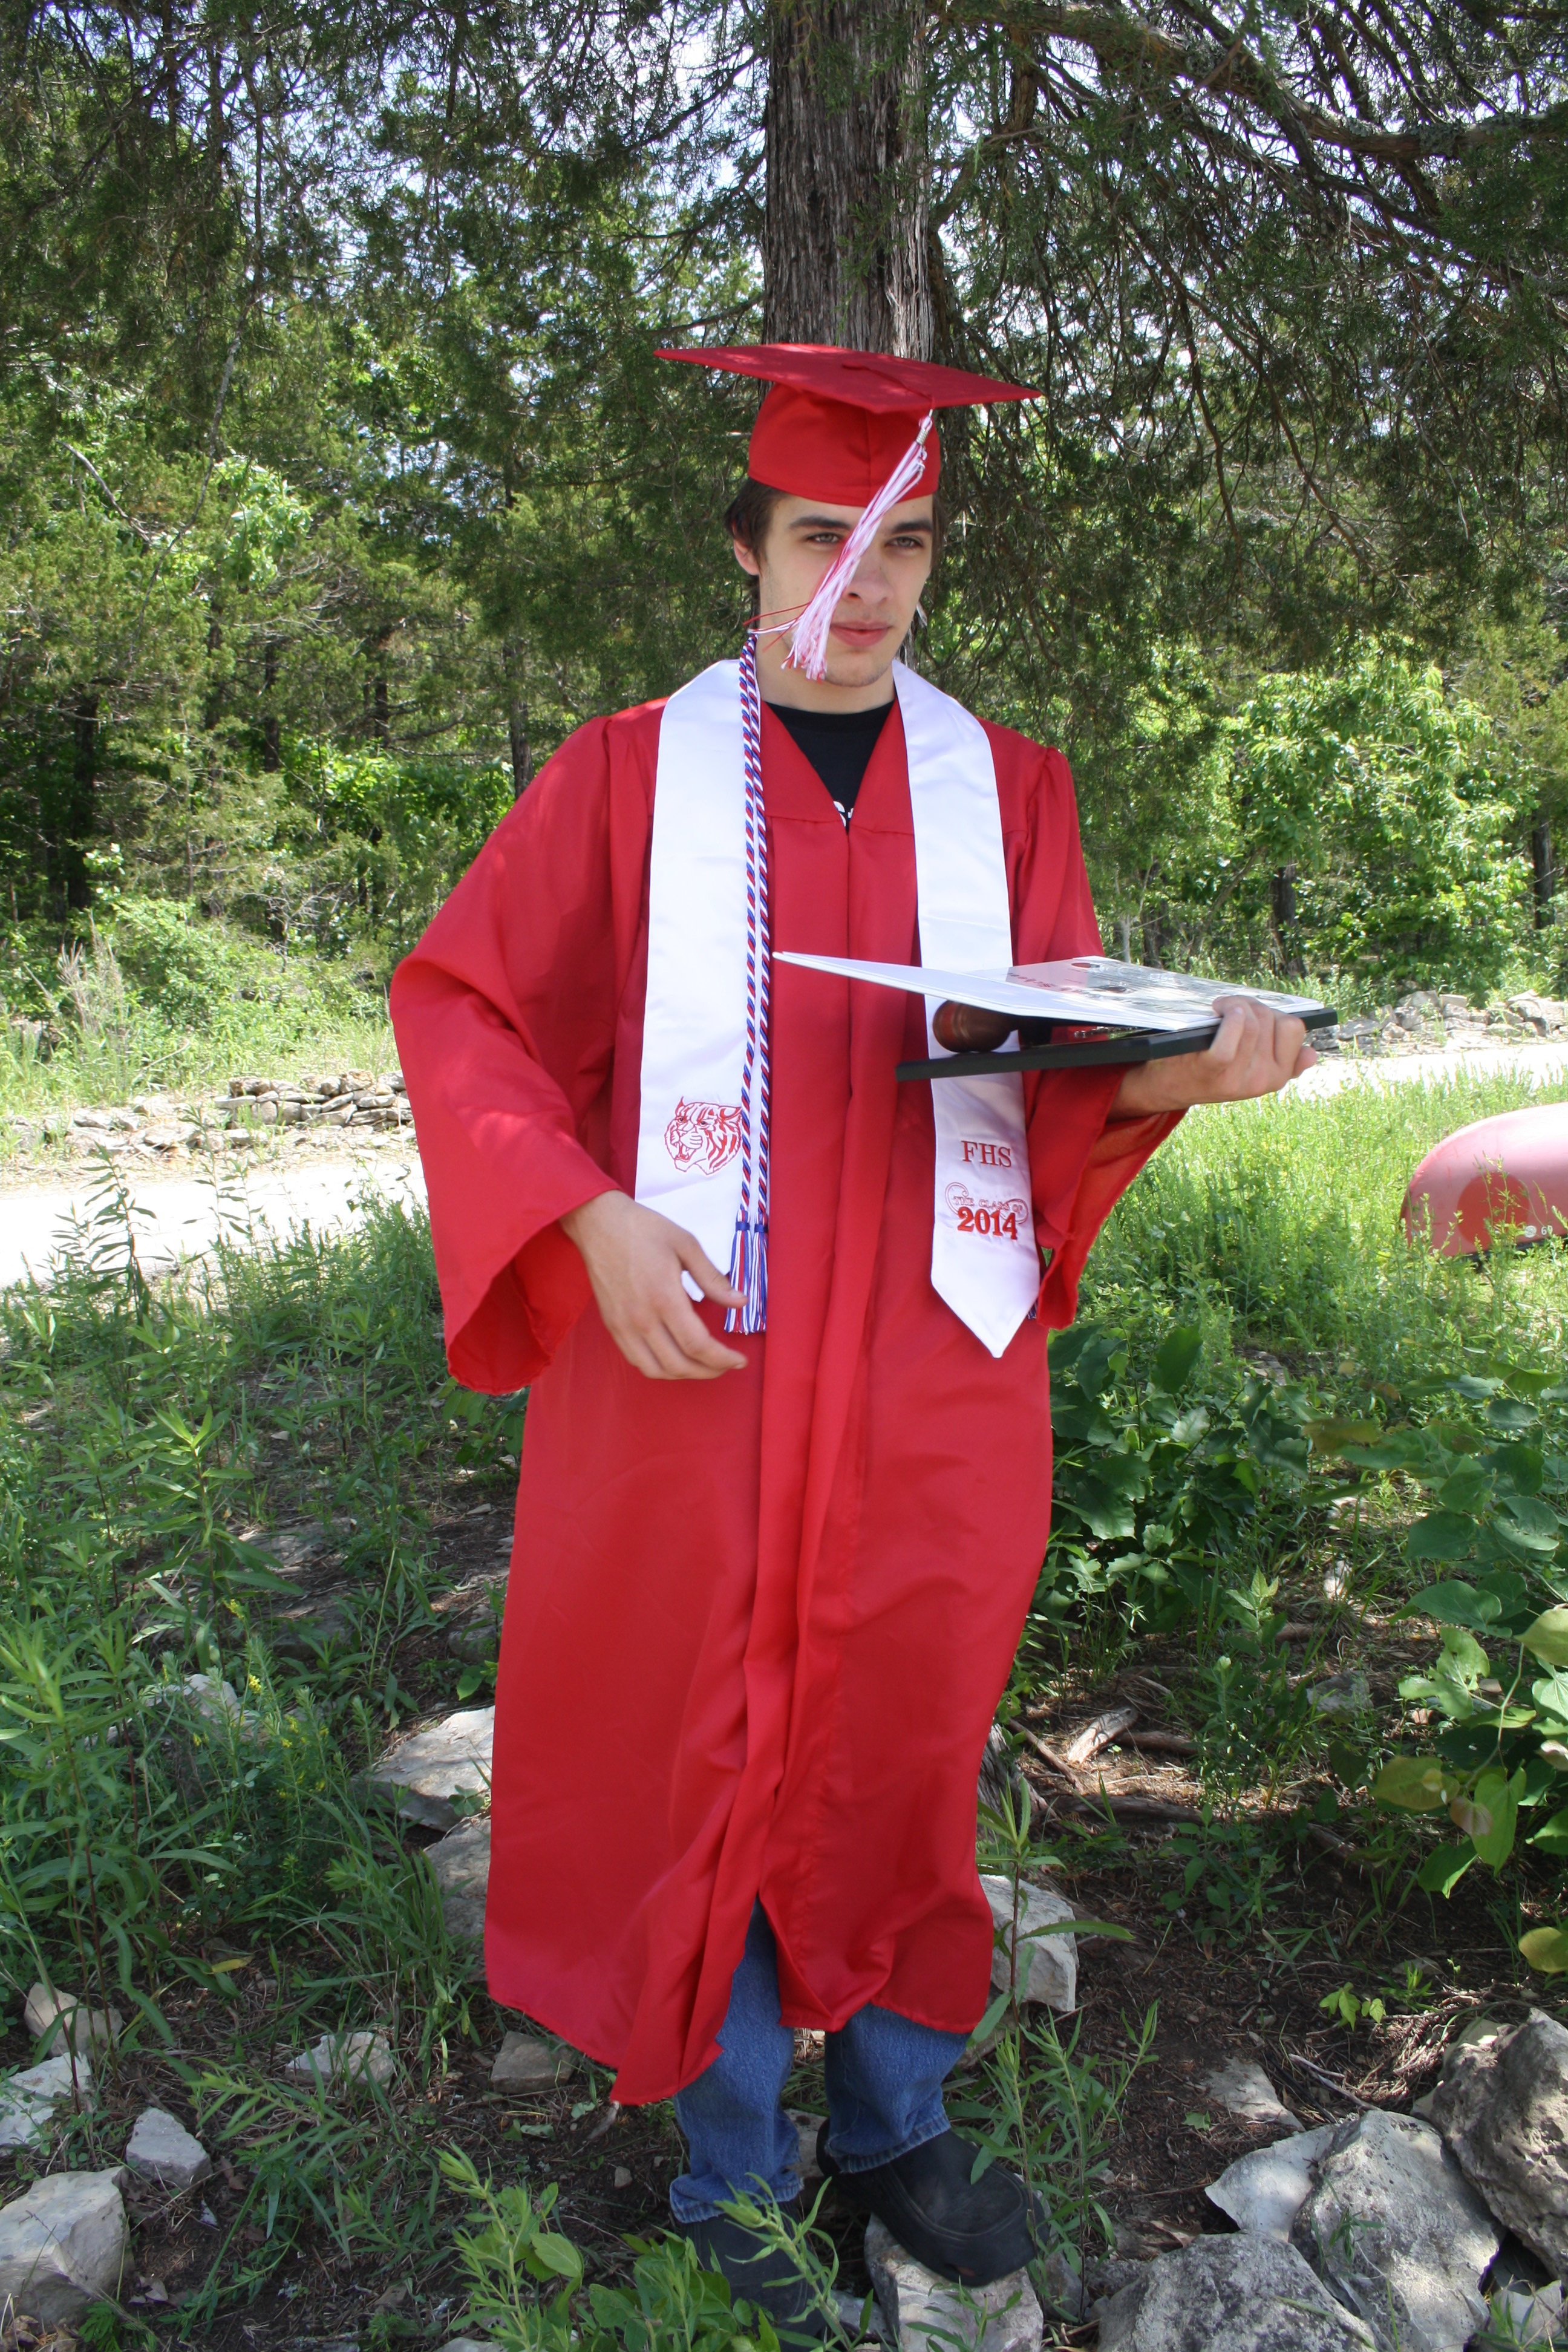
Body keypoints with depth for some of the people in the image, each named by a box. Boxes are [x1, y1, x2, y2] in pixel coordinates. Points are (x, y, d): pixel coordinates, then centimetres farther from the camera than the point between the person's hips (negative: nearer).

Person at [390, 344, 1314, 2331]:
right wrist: (591, 1218, -15)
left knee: (903, 1741, 13)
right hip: (692, 1364, -2)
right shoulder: (632, 772, 2)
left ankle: (894, 2123, 37)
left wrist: (1170, 1069, -17)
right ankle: (727, 2180, 31)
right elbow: (458, 1005, -1)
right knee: (702, 1755, 9)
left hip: (931, 1375, 2)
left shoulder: (1005, 786, 9)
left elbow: (1061, 1069, 6)